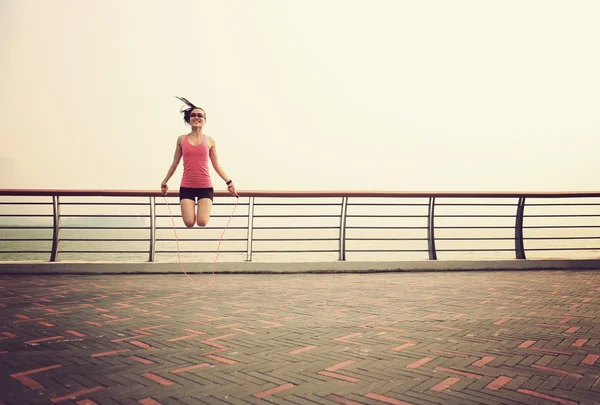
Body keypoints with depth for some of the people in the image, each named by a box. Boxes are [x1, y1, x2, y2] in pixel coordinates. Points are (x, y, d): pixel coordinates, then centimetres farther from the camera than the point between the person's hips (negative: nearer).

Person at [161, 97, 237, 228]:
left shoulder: (210, 141, 3)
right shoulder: (182, 139, 5)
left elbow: (217, 165, 7)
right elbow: (175, 163, 14)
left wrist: (229, 182, 0)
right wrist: (165, 182, 19)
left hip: (205, 187, 0)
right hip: (186, 187, 1)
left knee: (202, 222, -12)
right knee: (189, 223, -9)